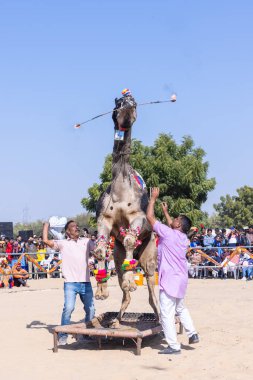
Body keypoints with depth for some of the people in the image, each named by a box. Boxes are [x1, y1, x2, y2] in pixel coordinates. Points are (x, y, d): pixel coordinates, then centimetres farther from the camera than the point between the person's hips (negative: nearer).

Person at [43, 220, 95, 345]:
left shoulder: (86, 241, 15)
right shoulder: (63, 243, 6)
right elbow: (46, 240, -2)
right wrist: (46, 225, 11)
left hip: (86, 282, 4)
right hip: (70, 283, -4)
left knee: (90, 309, 6)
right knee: (68, 308, -16)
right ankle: (63, 336, -4)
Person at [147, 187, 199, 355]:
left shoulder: (168, 234, -13)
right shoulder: (184, 238, 8)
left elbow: (150, 217, -8)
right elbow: (173, 227, 32)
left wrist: (153, 198, 2)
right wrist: (166, 212, 38)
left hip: (169, 279, -8)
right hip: (181, 279, 9)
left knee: (167, 314, -3)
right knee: (180, 308, 26)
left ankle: (174, 346, -2)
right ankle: (193, 334, 24)